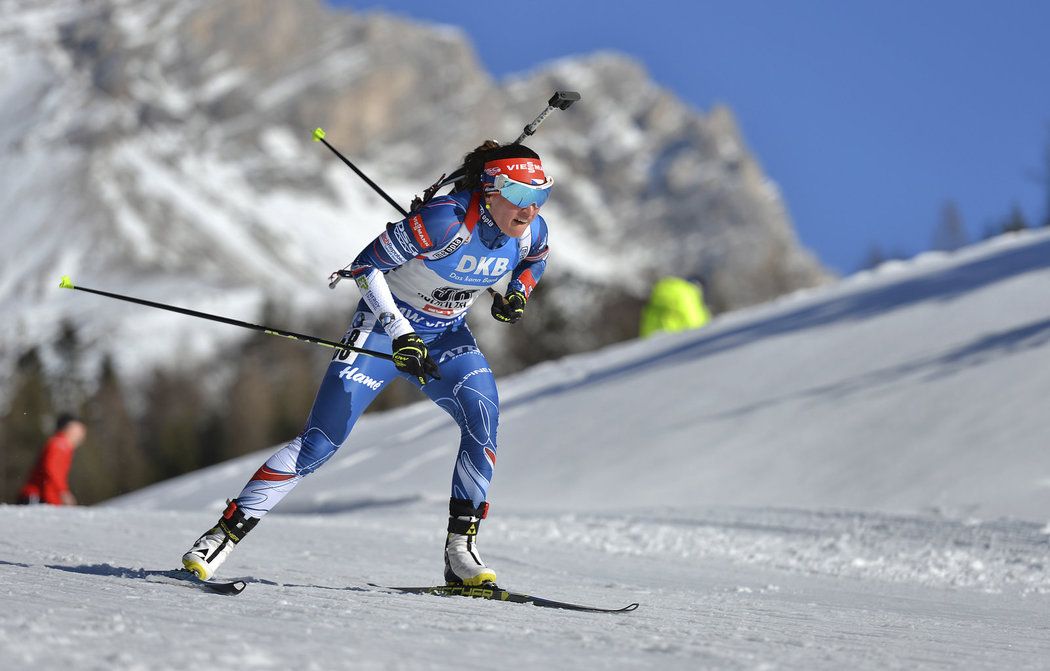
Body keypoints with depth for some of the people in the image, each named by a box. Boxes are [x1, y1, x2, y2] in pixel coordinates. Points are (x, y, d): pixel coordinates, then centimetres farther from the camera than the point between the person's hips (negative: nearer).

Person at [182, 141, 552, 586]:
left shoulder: (531, 231, -11)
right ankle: (227, 532, -5)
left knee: (484, 419, -22)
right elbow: (365, 267, -23)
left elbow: (534, 261, 15)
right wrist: (401, 334, -31)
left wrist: (518, 294, -6)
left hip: (446, 337, 5)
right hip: (385, 324, -5)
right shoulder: (448, 220, -29)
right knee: (321, 440, -13)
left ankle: (460, 549, -15)